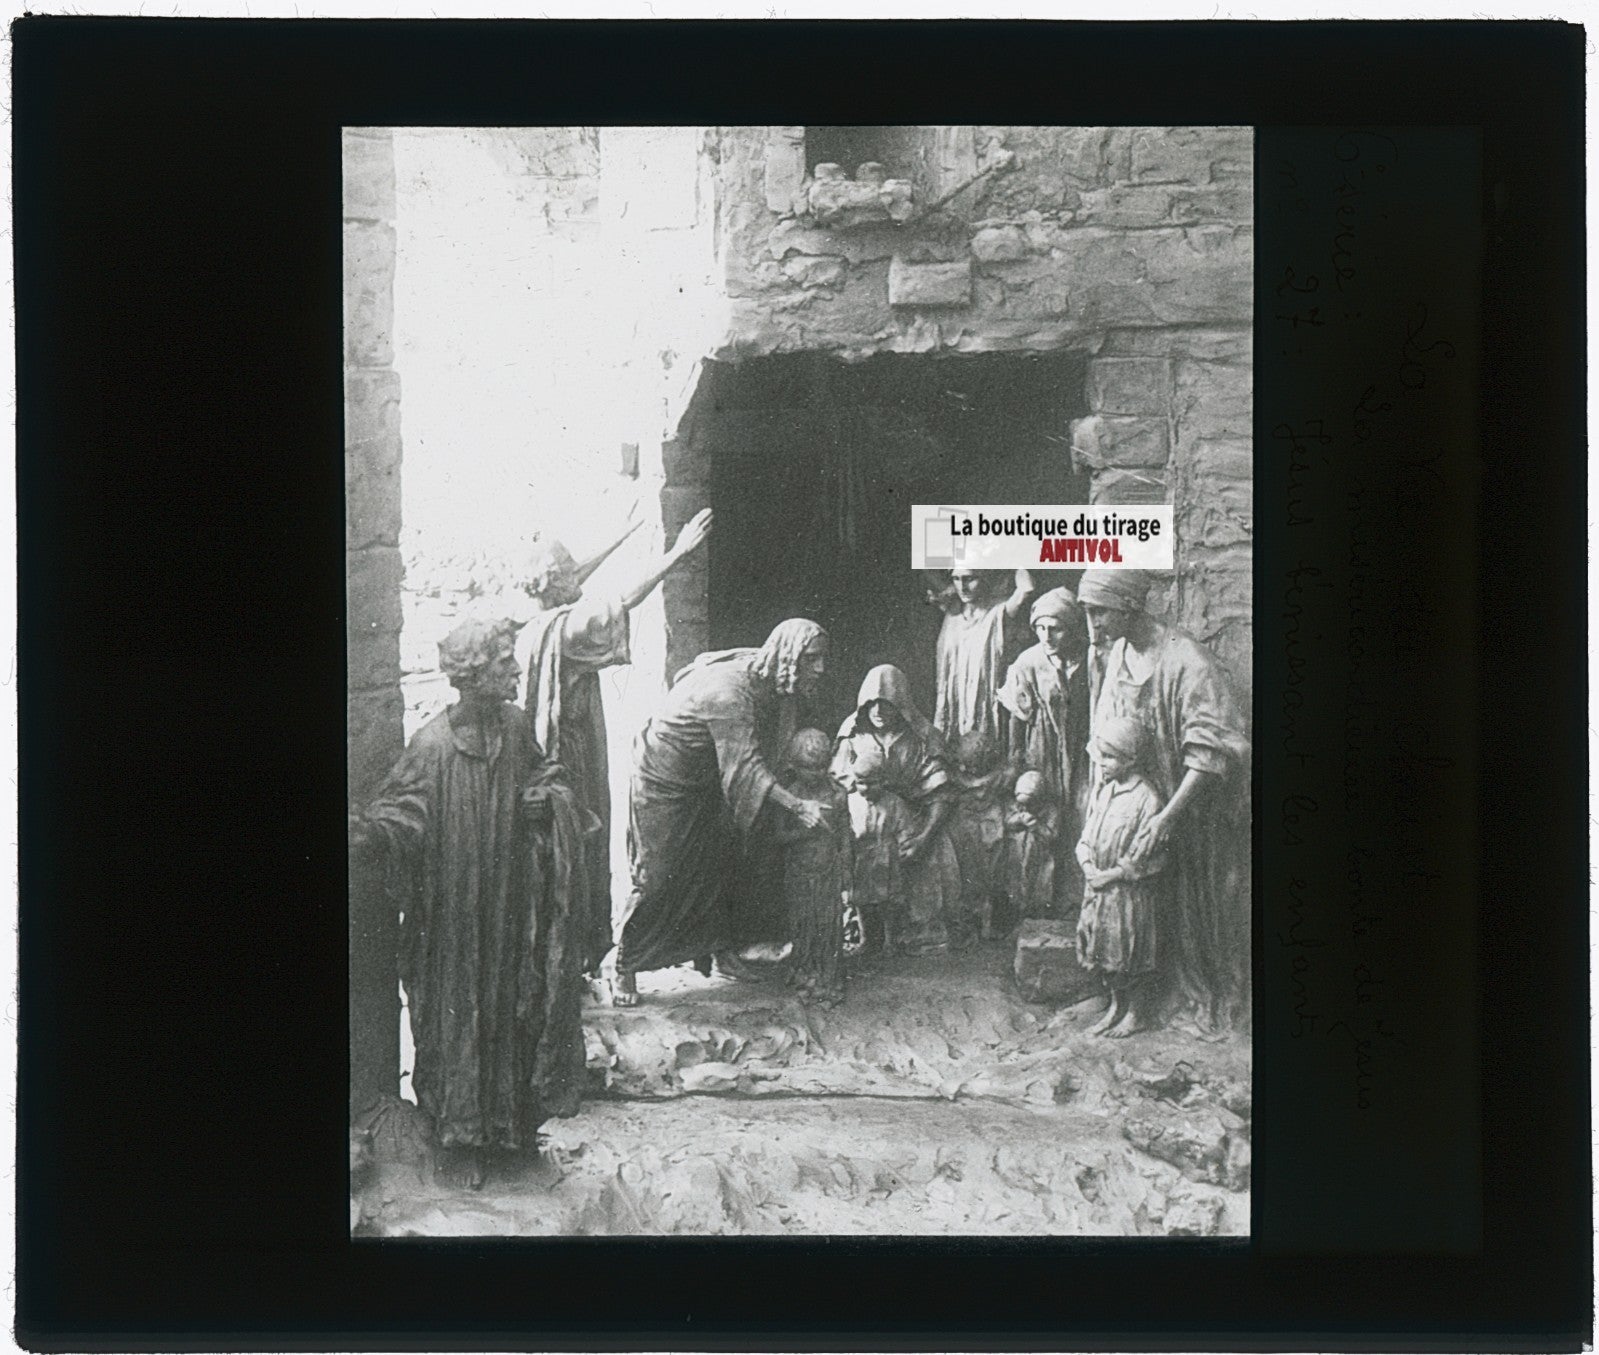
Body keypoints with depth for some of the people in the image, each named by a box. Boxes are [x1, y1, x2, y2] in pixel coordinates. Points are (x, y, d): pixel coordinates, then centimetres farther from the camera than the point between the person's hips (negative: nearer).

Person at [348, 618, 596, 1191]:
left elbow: (535, 775, 17)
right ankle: (460, 1142, 16)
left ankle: (508, 1123, 29)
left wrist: (547, 795, -4)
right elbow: (403, 810, -17)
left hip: (509, 906, 6)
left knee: (510, 1008, 13)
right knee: (459, 1014, 3)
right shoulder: (434, 743, -17)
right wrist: (365, 829, -36)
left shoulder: (514, 726, 1)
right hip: (455, 910, -6)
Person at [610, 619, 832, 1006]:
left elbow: (772, 749, 1)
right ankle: (624, 966, 8)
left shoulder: (770, 681, -8)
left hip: (707, 782, 9)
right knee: (658, 877, -4)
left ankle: (722, 952, 26)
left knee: (719, 864, 12)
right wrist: (798, 807, -42)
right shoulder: (729, 689, -35)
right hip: (664, 780, -9)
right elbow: (746, 765, -37)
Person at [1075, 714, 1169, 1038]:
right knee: (1105, 950, 14)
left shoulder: (1145, 799, -17)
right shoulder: (1101, 791, 4)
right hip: (1098, 887, 6)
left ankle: (1137, 1013, 19)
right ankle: (1116, 1005, 30)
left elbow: (1150, 857, -17)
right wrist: (1088, 866, -7)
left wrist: (1113, 874, -17)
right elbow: (1087, 836, 11)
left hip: (1131, 891, -6)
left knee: (1132, 951, 4)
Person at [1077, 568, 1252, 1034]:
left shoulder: (1185, 660, -22)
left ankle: (1206, 1001, 22)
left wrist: (1168, 816, -31)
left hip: (1188, 805, -6)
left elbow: (1211, 751, -26)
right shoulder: (1108, 655, 1)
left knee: (1189, 903, 5)